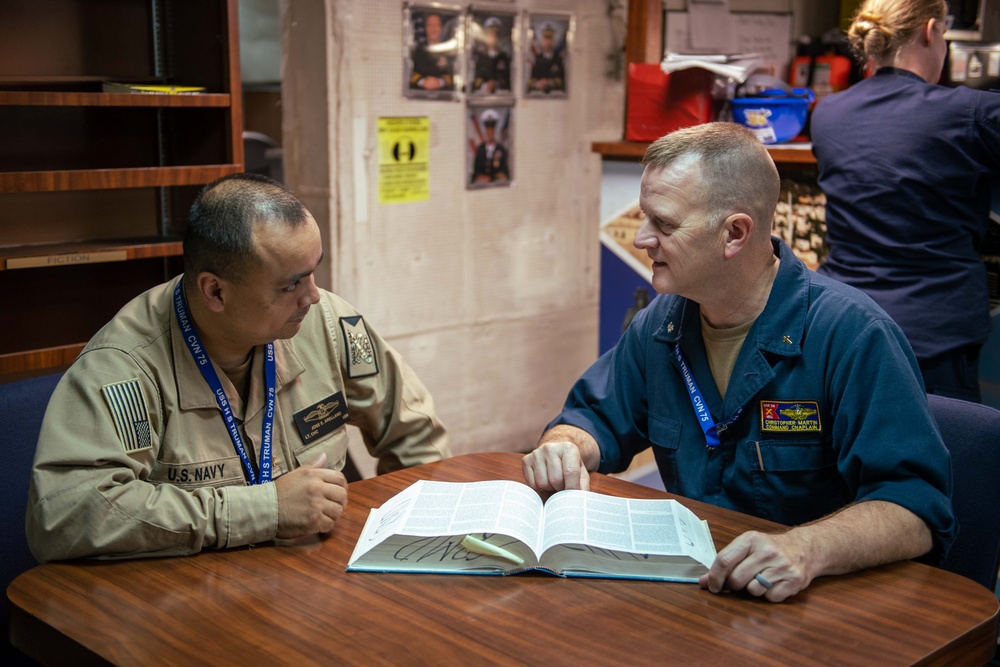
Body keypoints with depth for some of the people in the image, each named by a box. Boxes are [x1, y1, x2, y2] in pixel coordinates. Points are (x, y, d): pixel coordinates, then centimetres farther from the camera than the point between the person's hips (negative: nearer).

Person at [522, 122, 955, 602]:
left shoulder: (851, 334, -16)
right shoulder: (662, 322, 6)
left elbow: (916, 507, -21)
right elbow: (594, 417, 18)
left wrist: (807, 548, -40)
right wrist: (565, 450, -7)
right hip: (684, 580, 5)